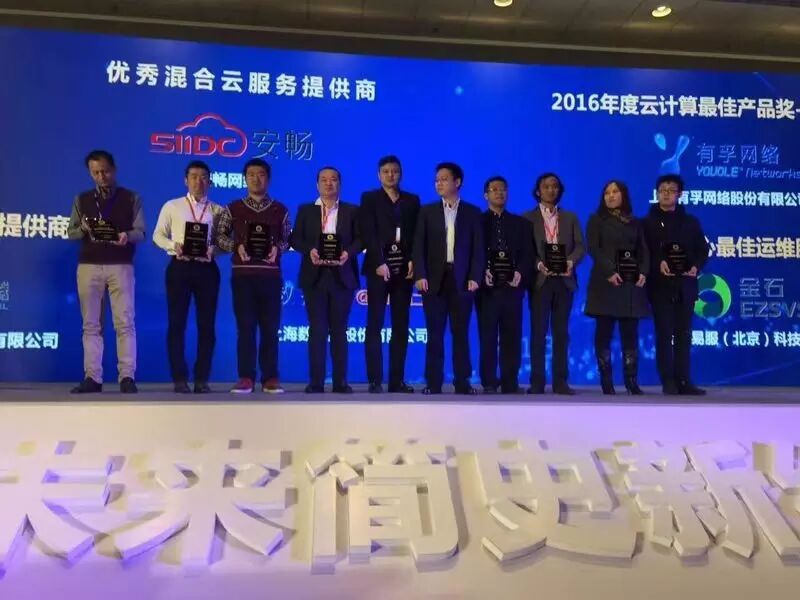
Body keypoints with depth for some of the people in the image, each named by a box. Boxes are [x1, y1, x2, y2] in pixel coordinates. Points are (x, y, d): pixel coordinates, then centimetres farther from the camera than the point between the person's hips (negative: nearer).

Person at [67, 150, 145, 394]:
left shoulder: (131, 198, 7)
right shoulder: (82, 199, 13)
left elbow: (140, 232, 0)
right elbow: (70, 232, 11)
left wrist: (127, 236, -22)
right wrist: (83, 229, -11)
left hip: (121, 266, -2)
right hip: (89, 266, 3)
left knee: (125, 322, -6)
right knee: (91, 324, 3)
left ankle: (127, 377, -5)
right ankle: (92, 378, 6)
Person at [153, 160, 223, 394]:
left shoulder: (218, 210, 8)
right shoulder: (171, 206, 9)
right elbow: (158, 235, 9)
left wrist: (213, 250, -16)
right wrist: (174, 246, -10)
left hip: (207, 268, 0)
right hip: (179, 267, 0)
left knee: (206, 324, 2)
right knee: (177, 323, 0)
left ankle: (202, 379, 9)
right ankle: (180, 378, 7)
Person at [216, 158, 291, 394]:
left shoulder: (280, 209, 10)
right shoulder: (233, 208, 8)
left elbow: (287, 238, 11)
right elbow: (220, 236, 8)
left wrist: (277, 248, -10)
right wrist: (236, 246, -10)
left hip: (271, 275, 1)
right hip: (243, 275, 0)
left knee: (270, 326, 1)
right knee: (245, 326, -1)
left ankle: (270, 378, 7)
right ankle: (246, 377, 4)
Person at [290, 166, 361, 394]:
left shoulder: (352, 211, 10)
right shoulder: (305, 210, 12)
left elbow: (360, 238, 3)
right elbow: (295, 238, 5)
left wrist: (349, 252, -16)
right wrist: (309, 251, -14)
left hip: (342, 276, 0)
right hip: (315, 276, 0)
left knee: (339, 330, 4)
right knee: (317, 329, -1)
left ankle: (340, 381, 7)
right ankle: (316, 381, 2)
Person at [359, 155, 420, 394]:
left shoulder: (412, 200, 15)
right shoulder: (369, 198, 6)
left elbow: (417, 234, 9)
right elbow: (368, 234, -5)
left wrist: (413, 261, -6)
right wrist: (379, 263, -15)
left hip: (403, 268, 3)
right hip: (379, 267, -3)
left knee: (401, 326, 3)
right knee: (374, 325, -4)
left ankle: (397, 380, 7)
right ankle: (375, 380, -2)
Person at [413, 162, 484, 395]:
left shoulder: (472, 212, 8)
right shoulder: (427, 211, 10)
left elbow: (478, 248, 4)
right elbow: (419, 246, 4)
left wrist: (475, 277, -7)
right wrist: (420, 275, -7)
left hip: (461, 279, 0)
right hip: (434, 279, 1)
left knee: (460, 332, 2)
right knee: (435, 333, 1)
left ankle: (462, 381, 7)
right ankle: (433, 382, 5)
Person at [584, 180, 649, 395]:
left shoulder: (634, 223, 17)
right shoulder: (597, 220, 6)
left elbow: (643, 250, 11)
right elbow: (593, 248, -6)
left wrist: (643, 272, -8)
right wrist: (609, 272, -19)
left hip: (631, 281, 3)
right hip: (606, 281, -3)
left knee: (630, 333, 1)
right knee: (604, 332, -3)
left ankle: (632, 380, 4)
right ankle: (606, 381, 1)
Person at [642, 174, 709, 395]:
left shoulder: (691, 221, 13)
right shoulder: (648, 222, 5)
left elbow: (703, 249, 11)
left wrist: (696, 266, -8)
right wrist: (658, 264, -20)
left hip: (685, 285, 3)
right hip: (660, 286, -3)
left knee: (684, 335, 3)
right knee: (664, 335, -3)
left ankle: (684, 382, 6)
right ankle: (668, 382, 1)